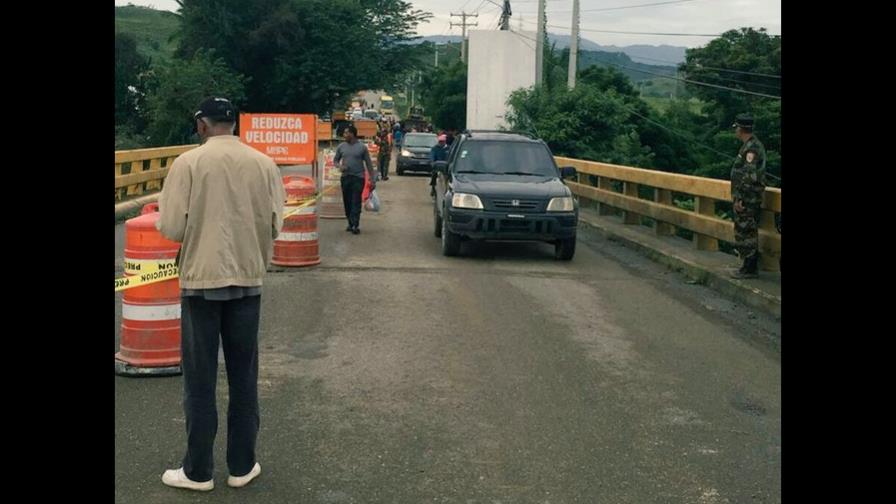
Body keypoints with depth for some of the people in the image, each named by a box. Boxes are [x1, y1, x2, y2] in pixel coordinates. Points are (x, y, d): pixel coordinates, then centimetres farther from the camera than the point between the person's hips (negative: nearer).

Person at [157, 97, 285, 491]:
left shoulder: (188, 162, -10)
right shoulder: (263, 164, -2)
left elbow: (170, 227, -11)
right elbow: (275, 225, -1)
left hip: (201, 279, -3)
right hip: (248, 279, 3)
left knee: (200, 379, 7)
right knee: (244, 376, 12)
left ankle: (198, 471, 16)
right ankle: (242, 466, 20)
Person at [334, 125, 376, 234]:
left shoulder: (362, 147, -1)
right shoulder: (341, 146, 8)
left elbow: (369, 164, 2)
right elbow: (335, 160, 17)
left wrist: (372, 179, -2)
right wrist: (340, 166, -7)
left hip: (358, 177, -4)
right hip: (345, 177, 4)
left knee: (356, 202, -9)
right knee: (347, 202, 7)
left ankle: (355, 225, -12)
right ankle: (350, 223, 17)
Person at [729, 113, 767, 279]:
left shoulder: (751, 147, -18)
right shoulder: (751, 145, 14)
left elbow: (749, 176, -24)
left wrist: (739, 198, -21)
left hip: (747, 200, -10)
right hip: (749, 199, 10)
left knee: (746, 234, -5)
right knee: (748, 234, 15)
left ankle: (749, 269, 0)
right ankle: (750, 267, 21)